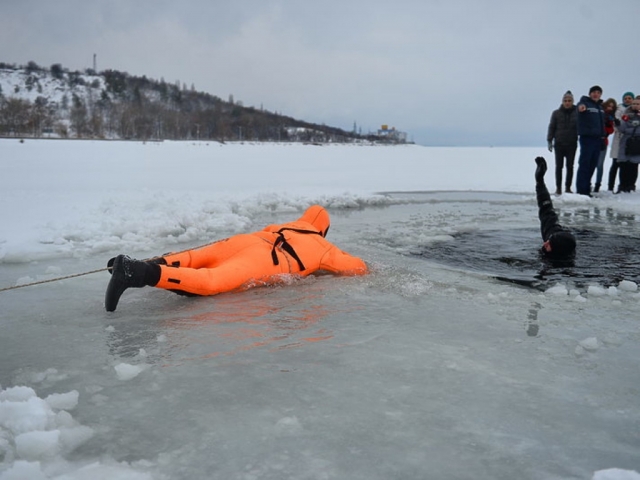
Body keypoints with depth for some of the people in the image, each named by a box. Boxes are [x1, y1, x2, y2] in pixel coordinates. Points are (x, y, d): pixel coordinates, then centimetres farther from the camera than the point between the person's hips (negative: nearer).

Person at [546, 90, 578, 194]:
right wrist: (549, 141, -2)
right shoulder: (556, 113, 2)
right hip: (559, 144, 0)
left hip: (572, 144, 0)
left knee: (570, 166, 5)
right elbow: (551, 127, 5)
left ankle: (568, 187, 13)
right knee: (559, 166, 1)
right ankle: (558, 187, 7)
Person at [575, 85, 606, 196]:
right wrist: (581, 108, -55)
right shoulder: (585, 103, -6)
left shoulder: (600, 107, 19)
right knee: (584, 165, -9)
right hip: (586, 138, -8)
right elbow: (581, 106, -31)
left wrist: (603, 136, 24)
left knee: (592, 166, 10)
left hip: (597, 138, 8)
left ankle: (586, 189, 18)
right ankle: (581, 190, -7)